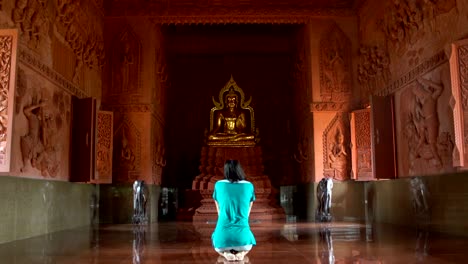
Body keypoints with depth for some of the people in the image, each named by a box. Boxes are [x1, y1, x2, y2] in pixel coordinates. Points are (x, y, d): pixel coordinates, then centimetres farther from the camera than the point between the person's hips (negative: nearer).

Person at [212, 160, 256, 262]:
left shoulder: (218, 185, 6)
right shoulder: (249, 186, 6)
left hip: (223, 237, 0)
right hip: (242, 237, 0)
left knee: (217, 246, 39)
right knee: (248, 245, 39)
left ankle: (226, 253, 2)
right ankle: (241, 252, 2)